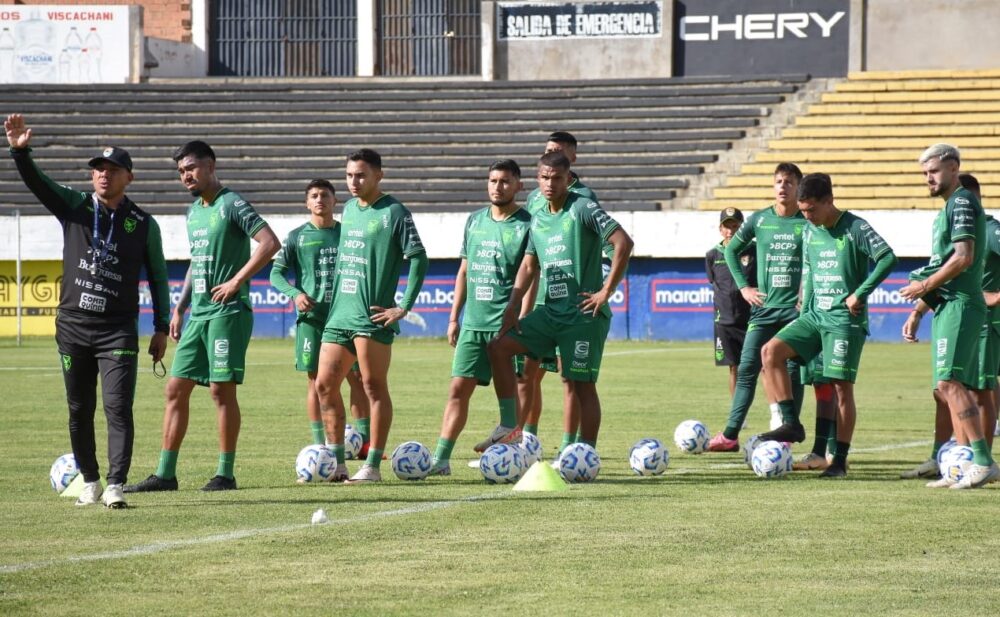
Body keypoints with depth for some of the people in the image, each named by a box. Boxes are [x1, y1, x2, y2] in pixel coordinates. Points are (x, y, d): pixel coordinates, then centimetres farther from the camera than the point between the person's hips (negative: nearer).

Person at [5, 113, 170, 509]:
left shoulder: (143, 224, 2)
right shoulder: (74, 207, 3)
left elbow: (157, 278, 8)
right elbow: (35, 182, -10)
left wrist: (161, 328, 6)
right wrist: (20, 150, -29)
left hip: (118, 331, -2)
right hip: (72, 327, 2)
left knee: (118, 408, -13)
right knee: (79, 411, 9)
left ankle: (116, 486, -15)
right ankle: (90, 482, 20)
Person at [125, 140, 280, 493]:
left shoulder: (232, 205, -9)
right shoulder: (194, 211, 17)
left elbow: (270, 243, -18)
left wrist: (236, 281, -17)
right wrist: (179, 309, 20)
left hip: (227, 312, -8)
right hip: (198, 314, 9)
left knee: (222, 389, -7)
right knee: (176, 388, 5)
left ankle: (225, 474, 0)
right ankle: (165, 474, 7)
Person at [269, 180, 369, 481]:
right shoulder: (297, 237, 5)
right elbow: (277, 273, 3)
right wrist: (295, 294, -14)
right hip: (312, 316, -1)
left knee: (358, 377, -4)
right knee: (316, 381, 2)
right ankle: (321, 450, 6)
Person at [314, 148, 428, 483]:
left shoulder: (394, 213, -7)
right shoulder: (349, 208, 15)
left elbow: (419, 259, -10)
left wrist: (404, 307, -14)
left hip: (372, 316, -8)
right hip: (339, 314, 8)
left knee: (374, 386, -5)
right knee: (325, 384, 6)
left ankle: (373, 466, -3)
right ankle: (336, 460, 15)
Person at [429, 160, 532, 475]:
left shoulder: (526, 225, -4)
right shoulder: (475, 221, 14)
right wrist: (454, 317, 15)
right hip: (473, 322, 5)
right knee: (458, 389, 2)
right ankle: (441, 459, 3)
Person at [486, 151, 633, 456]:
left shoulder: (583, 209, -8)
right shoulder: (538, 219, 14)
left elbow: (623, 243, -16)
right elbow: (528, 266, 20)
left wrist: (606, 290, -16)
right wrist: (513, 306, 7)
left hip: (584, 314, -7)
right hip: (550, 311, 7)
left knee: (582, 384, -4)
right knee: (499, 347, -5)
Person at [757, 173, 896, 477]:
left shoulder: (856, 228, -11)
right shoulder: (810, 231, 10)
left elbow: (888, 258, -19)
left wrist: (860, 294, -19)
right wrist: (805, 311, 14)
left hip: (845, 318, -7)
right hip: (815, 315, 7)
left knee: (842, 386, -6)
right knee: (771, 351, -11)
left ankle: (840, 460, 0)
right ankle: (789, 424, -8)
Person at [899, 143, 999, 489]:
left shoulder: (962, 202, -9)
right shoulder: (949, 207, 21)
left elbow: (963, 257, -18)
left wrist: (926, 285, -11)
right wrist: (925, 292, 18)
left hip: (959, 304, -10)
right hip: (948, 305, 10)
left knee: (950, 382, -18)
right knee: (950, 389, 8)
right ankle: (968, 465, 9)